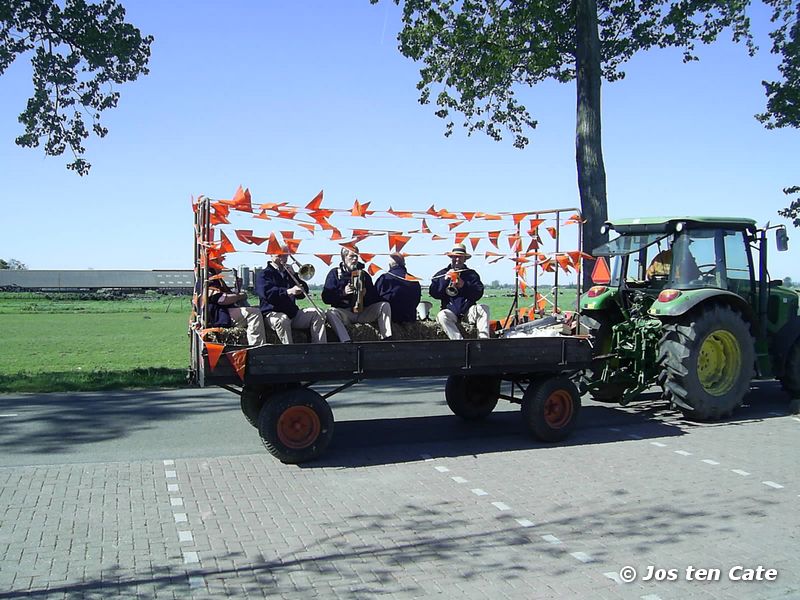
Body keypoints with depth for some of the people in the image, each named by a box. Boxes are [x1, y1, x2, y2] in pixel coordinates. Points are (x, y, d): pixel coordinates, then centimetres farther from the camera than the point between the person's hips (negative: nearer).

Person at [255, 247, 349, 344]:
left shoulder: (288, 273, 24)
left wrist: (293, 275, 3)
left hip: (293, 313, 6)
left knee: (316, 313, -14)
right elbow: (268, 293, -18)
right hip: (273, 313, -6)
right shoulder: (265, 274, 4)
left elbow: (303, 293, 14)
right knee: (282, 320, -39)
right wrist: (289, 291, -32)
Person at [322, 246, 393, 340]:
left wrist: (365, 294, -9)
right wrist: (343, 292, -17)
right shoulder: (335, 273, 9)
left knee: (385, 305, -15)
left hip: (363, 312, 3)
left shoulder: (363, 274, 17)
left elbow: (374, 298, 13)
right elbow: (326, 298, -2)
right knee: (332, 313, -36)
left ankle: (386, 339, -26)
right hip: (344, 311, -3)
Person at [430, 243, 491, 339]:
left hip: (468, 310, 1)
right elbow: (433, 293, 4)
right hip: (450, 311, -1)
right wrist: (445, 280, -8)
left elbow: (478, 294, 1)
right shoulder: (442, 274, 14)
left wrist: (464, 285, -15)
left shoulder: (472, 274, 14)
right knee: (441, 316, -33)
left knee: (483, 309, -28)